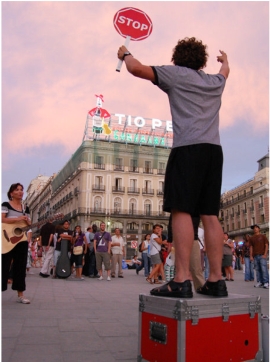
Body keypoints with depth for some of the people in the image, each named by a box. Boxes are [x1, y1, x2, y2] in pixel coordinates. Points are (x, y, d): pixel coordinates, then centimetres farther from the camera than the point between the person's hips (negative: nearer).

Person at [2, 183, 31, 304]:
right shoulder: (6, 205, -2)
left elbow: (29, 225, 14)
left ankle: (20, 295, 14)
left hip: (21, 240, 5)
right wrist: (17, 219, -25)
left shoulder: (26, 208, 13)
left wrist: (27, 221, -10)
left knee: (20, 267, 8)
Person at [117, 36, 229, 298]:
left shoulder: (175, 73, 10)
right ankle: (216, 280, 2)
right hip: (214, 149, 6)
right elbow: (225, 71, 51)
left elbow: (135, 68, 5)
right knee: (210, 214, 3)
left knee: (181, 210, -12)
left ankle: (181, 280, -18)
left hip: (188, 148, -6)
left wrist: (125, 54, 26)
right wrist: (225, 60, 73)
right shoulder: (216, 81, 26)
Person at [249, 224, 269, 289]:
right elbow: (251, 247, 13)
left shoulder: (263, 236, 5)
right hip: (255, 256, 4)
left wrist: (265, 254, -9)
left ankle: (266, 283, -7)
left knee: (264, 269, -9)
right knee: (257, 269, 4)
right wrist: (251, 256, 4)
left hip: (262, 255, -4)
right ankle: (260, 282, 9)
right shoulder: (252, 238, 15)